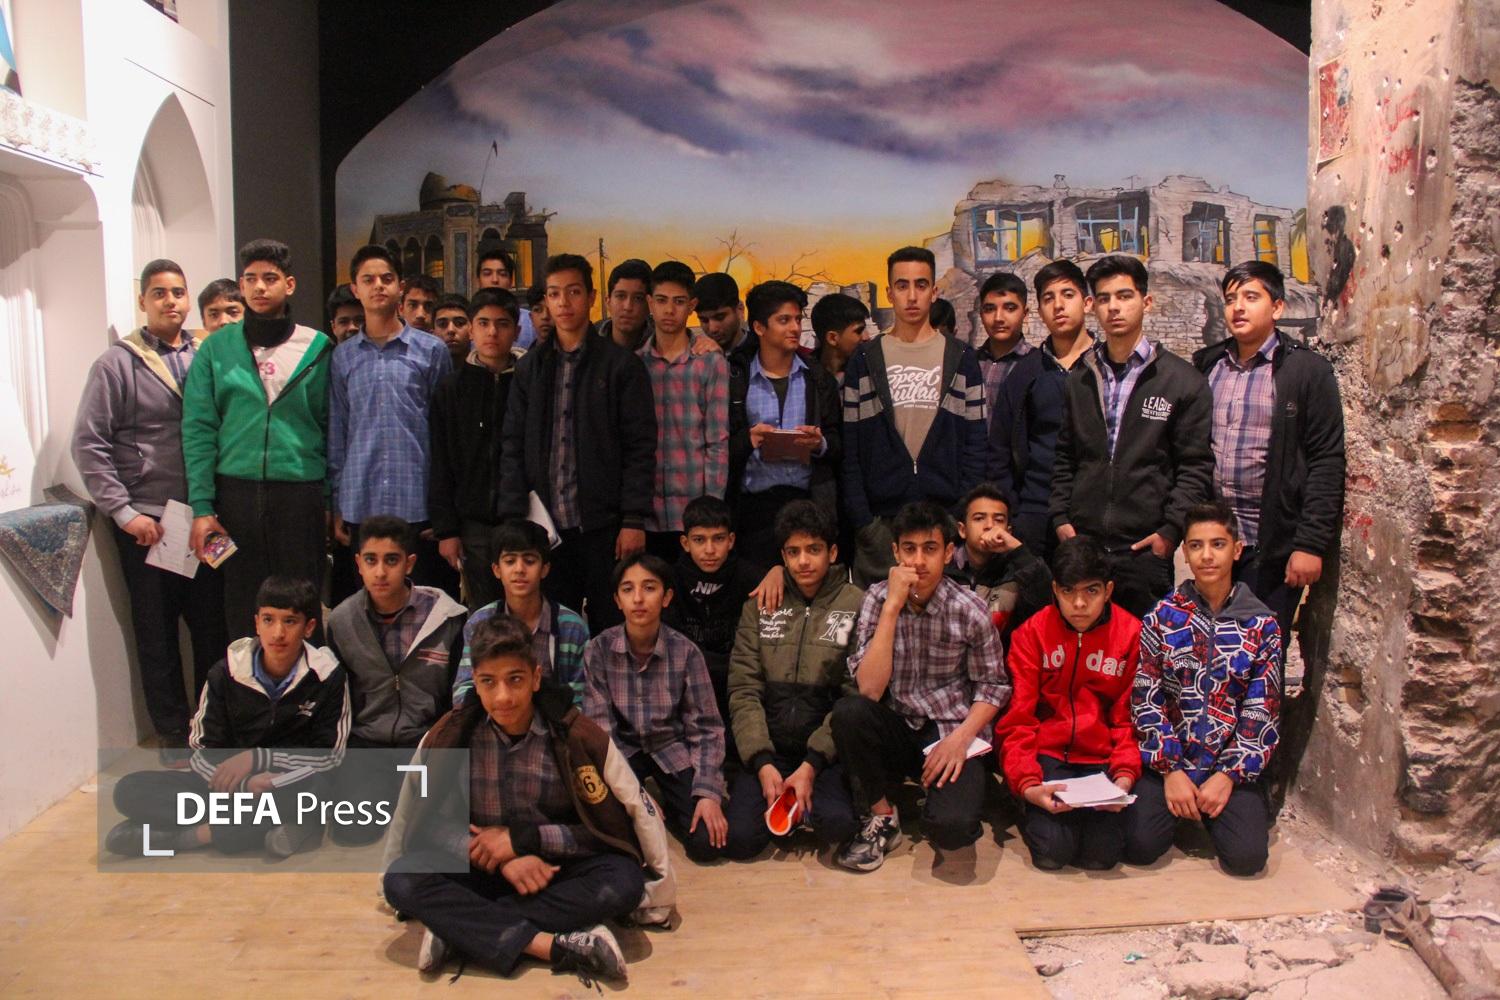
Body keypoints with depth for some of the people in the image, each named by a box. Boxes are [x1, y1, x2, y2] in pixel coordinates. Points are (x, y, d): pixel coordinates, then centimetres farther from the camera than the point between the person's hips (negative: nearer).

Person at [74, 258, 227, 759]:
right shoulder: (117, 363, -2)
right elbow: (89, 445, -5)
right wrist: (124, 513, -9)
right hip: (146, 524, -2)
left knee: (213, 626, 8)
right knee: (157, 635, 7)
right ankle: (174, 736, 21)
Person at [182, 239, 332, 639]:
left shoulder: (318, 348, 5)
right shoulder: (216, 349, 6)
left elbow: (334, 432, 5)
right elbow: (198, 431, 3)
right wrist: (201, 507, -4)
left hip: (301, 496, -1)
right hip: (236, 495, 1)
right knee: (242, 608, 6)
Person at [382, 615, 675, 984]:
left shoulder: (578, 737, -12)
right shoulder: (449, 736, -7)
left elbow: (616, 827, -8)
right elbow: (420, 824, -5)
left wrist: (524, 838, -16)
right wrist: (503, 860, -19)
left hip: (554, 873, -1)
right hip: (479, 874, 1)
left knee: (623, 881, -31)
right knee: (401, 879, -27)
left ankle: (459, 928, -23)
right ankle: (552, 945, -32)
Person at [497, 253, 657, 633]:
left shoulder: (622, 365, 0)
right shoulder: (530, 367, 11)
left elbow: (640, 448, -4)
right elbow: (514, 448, 8)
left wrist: (634, 520, -10)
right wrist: (514, 518, -1)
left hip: (604, 527, -3)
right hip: (547, 525, 3)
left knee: (610, 628, 5)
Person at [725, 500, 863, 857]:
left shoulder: (857, 606, -1)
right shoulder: (760, 606, 8)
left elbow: (857, 696, -7)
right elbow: (743, 690, 2)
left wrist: (812, 764, -16)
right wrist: (763, 763, -11)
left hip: (829, 748, -2)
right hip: (768, 746, 3)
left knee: (835, 824, -29)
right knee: (741, 835, -19)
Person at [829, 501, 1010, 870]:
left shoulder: (970, 610, -7)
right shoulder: (877, 599, -5)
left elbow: (992, 686, 2)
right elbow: (869, 689, -16)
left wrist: (960, 738, -15)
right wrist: (892, 606, -22)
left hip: (951, 733, -1)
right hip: (896, 732, 2)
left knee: (951, 827, -29)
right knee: (848, 711, -31)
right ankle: (881, 817, -7)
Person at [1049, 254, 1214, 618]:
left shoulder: (1183, 380, 1)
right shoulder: (1078, 379, 12)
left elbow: (1196, 466, -2)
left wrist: (1171, 530, -10)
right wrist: (1061, 518, 3)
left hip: (1146, 547, -3)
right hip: (1081, 543, 3)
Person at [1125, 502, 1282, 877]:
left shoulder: (1262, 624, 1)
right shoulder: (1162, 617, 1)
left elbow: (1262, 712, -1)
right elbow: (1146, 698, -3)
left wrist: (1229, 775, -11)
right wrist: (1171, 771, -11)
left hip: (1233, 763, 0)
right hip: (1167, 760, 0)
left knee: (1247, 856, -19)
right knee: (1139, 846, -19)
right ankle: (1180, 809, 14)